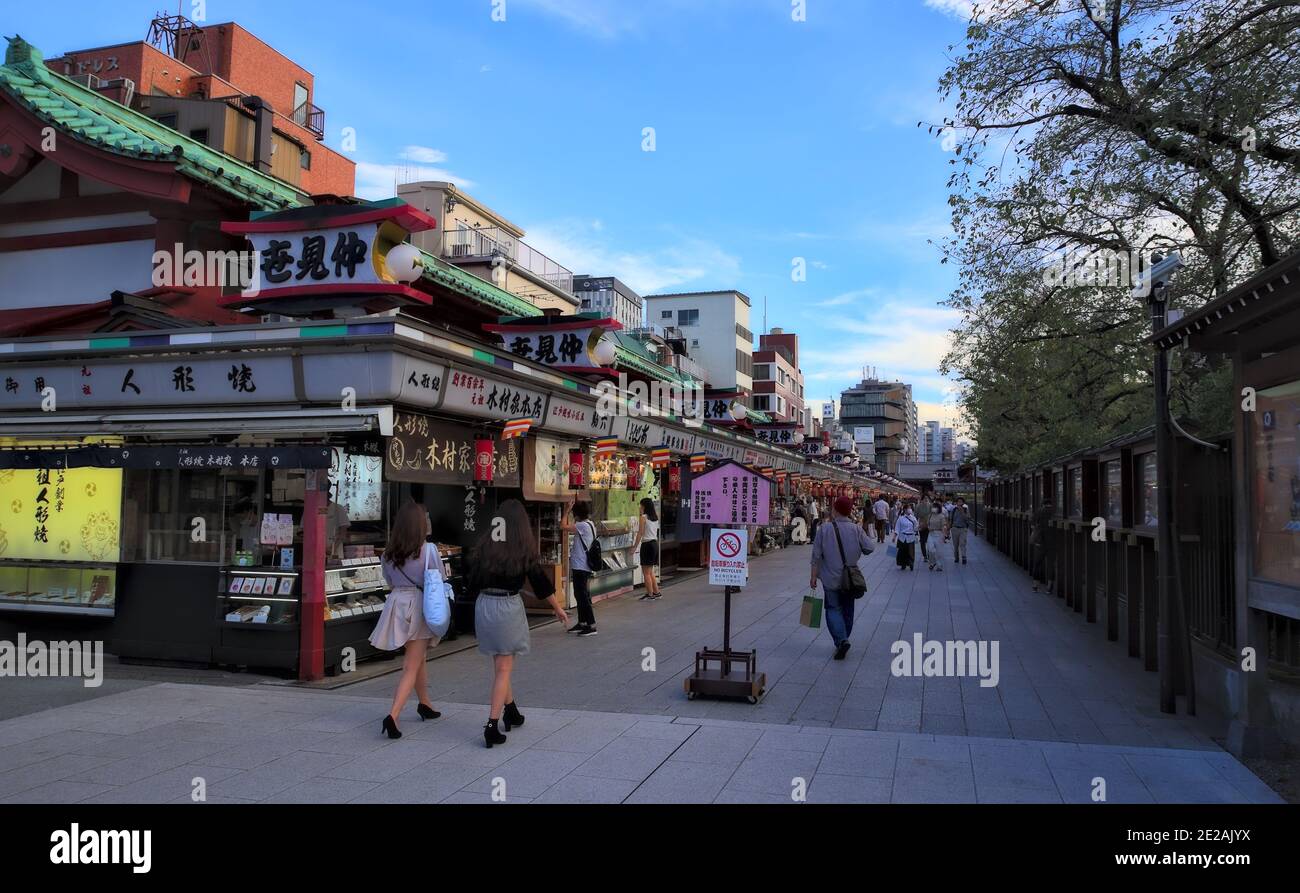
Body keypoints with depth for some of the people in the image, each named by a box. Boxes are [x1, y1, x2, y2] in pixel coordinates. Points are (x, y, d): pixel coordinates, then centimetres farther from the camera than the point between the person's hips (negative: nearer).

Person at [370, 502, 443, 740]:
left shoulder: (388, 553, 1)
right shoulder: (428, 550, -13)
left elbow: (390, 582, 11)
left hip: (396, 603, 5)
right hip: (420, 606, -5)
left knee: (419, 657, 23)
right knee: (411, 667, -1)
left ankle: (424, 704, 37)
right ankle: (393, 715, -12)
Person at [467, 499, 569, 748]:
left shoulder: (484, 545, 1)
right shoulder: (524, 548, -7)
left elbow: (473, 581, 4)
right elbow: (540, 582, -2)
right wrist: (558, 609, 10)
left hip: (483, 605, 4)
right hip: (508, 606, -4)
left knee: (500, 665, 20)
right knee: (503, 668, 3)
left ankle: (511, 712, 32)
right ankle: (492, 725, -1)